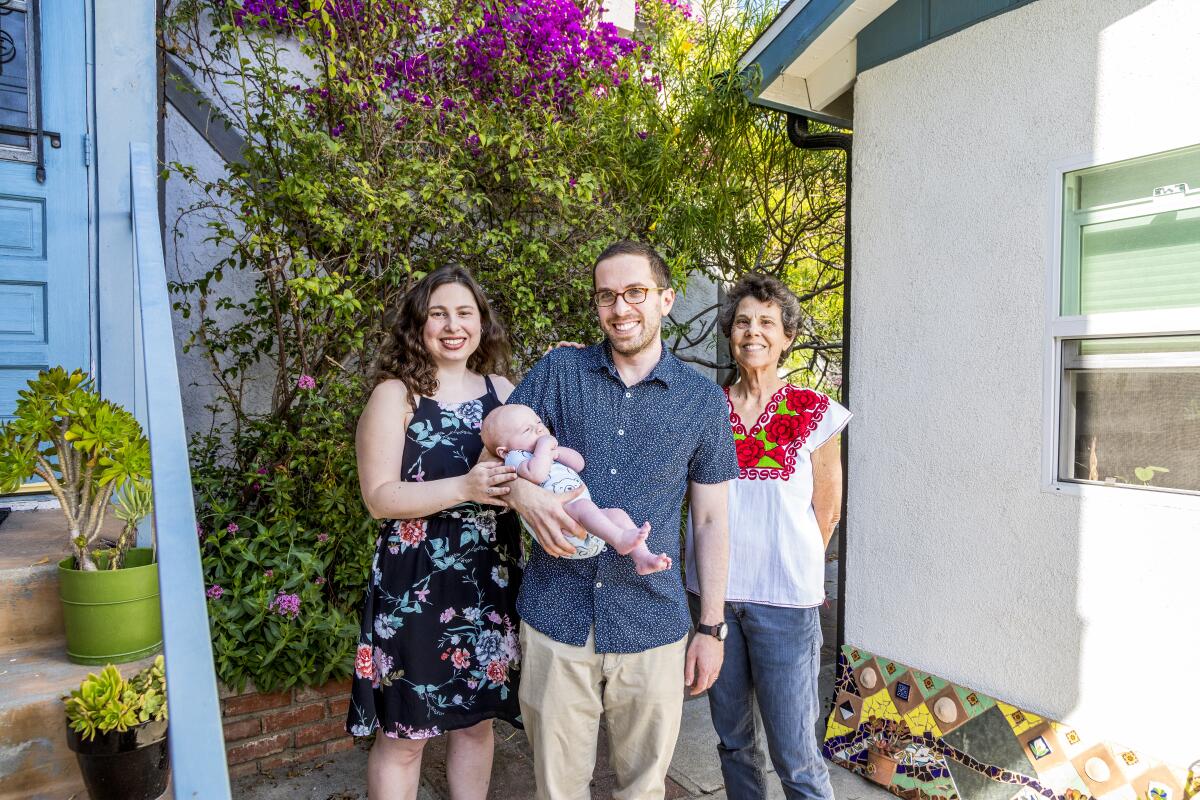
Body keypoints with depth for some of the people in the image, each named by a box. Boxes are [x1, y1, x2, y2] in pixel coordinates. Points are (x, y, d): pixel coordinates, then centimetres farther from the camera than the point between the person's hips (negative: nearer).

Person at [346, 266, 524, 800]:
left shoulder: (502, 390, 5)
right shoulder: (395, 394, -8)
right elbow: (379, 496, -14)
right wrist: (465, 487, -24)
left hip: (490, 580, 4)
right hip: (416, 584, -4)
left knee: (478, 718, 19)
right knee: (403, 734, 11)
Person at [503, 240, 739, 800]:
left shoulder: (702, 400, 1)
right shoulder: (558, 372, 0)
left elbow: (711, 520, 5)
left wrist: (711, 626, 4)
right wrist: (522, 492, -20)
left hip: (652, 626, 0)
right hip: (556, 620, 0)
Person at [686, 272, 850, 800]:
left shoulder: (815, 414, -2)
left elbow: (826, 510, 5)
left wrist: (791, 566, 9)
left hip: (784, 597, -2)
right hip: (715, 591, 3)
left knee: (794, 753, 4)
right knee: (732, 738, 17)